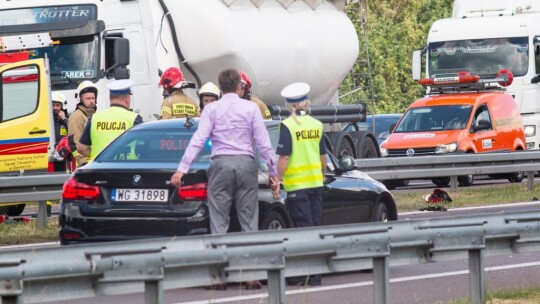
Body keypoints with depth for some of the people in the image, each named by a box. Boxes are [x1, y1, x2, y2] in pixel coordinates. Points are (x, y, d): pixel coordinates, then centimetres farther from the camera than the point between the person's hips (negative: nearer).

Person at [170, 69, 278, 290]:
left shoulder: (212, 109, 2)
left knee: (219, 221, 1)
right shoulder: (251, 108, 4)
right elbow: (263, 142, 3)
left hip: (221, 164, -1)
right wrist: (273, 171, 10)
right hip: (246, 164, 1)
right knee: (249, 221, 5)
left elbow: (198, 140, -6)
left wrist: (182, 168, -7)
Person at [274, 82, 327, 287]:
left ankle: (309, 275, -9)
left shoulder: (288, 126, -11)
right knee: (314, 227, 10)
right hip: (316, 183, 5)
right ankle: (315, 272, 12)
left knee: (304, 229, -4)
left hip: (296, 185, -5)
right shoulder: (316, 125, 6)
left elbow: (284, 157, -14)